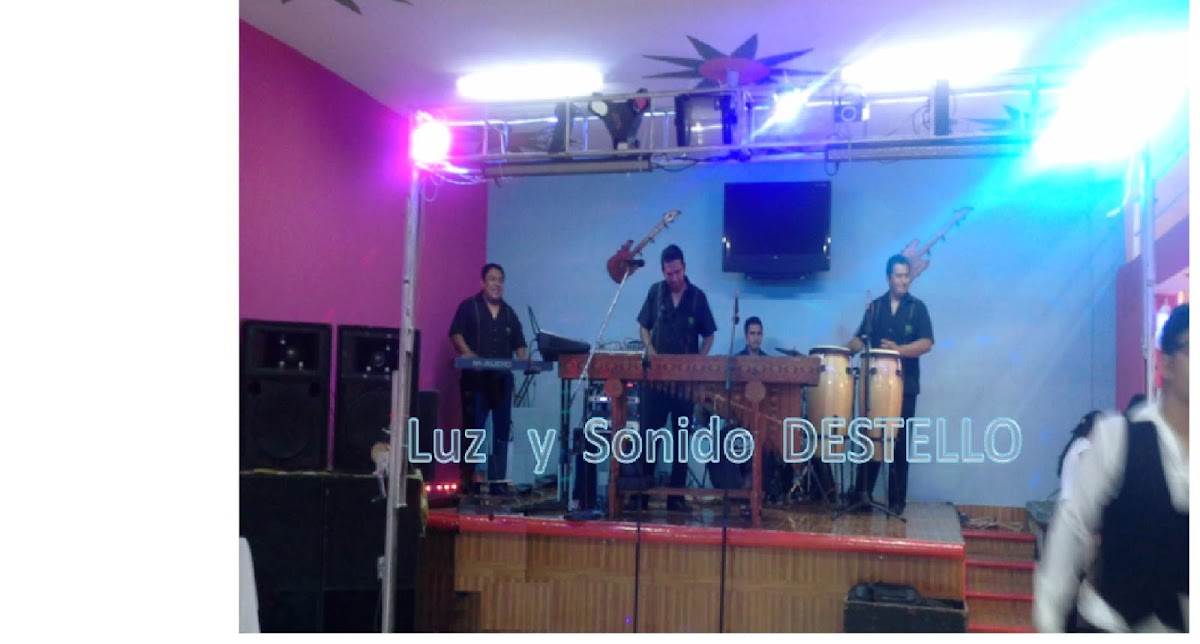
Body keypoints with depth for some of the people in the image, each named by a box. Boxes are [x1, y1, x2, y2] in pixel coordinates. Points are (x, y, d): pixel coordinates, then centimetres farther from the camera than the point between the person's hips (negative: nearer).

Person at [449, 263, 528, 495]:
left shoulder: (509, 312, 17)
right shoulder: (469, 306, 3)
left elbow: (518, 343, 16)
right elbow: (456, 333, -5)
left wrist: (524, 360, -2)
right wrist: (467, 353, -22)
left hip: (502, 379, 5)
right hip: (475, 378, -5)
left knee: (502, 432, 5)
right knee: (472, 429, -2)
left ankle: (498, 482, 11)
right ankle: (467, 479, 6)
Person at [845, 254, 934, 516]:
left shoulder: (917, 307, 1)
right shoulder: (875, 307, 10)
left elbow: (926, 343, -9)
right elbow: (861, 338, 9)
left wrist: (898, 349, -25)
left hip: (905, 386, -2)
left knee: (900, 443, 2)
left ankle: (897, 501, 8)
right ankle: (862, 493, 12)